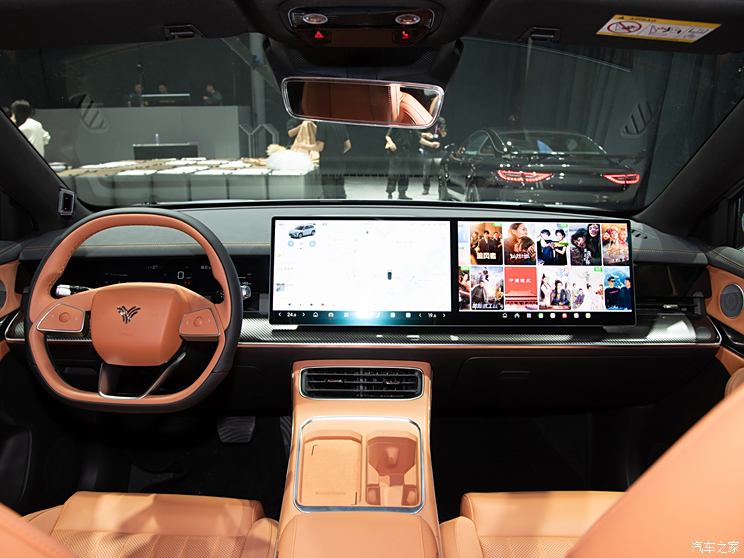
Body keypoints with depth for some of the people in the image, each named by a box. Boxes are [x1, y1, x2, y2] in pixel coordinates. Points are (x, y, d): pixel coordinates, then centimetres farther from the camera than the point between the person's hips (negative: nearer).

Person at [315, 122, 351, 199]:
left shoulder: (322, 124, -10)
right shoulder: (341, 124, 9)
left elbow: (320, 147, -13)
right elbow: (348, 145, 12)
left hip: (328, 166, -6)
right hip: (340, 164, 6)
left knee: (330, 196, -2)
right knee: (340, 195, 11)